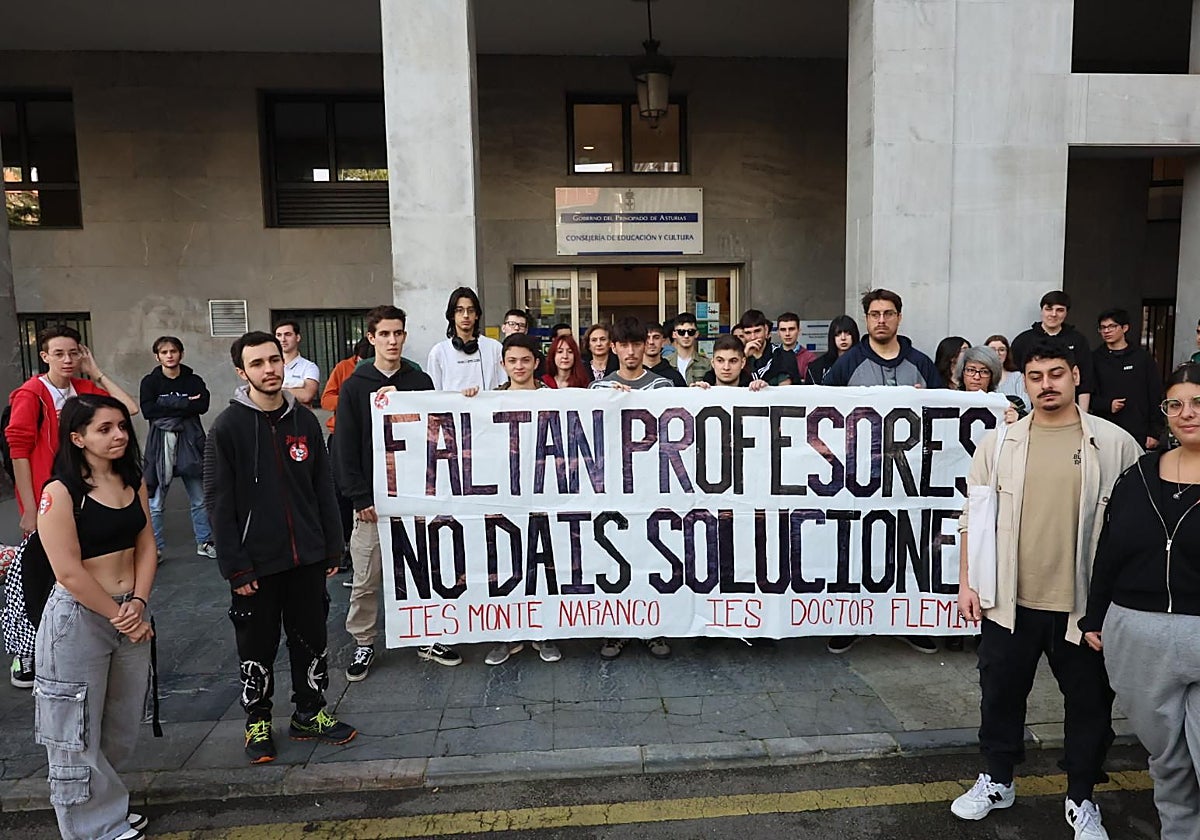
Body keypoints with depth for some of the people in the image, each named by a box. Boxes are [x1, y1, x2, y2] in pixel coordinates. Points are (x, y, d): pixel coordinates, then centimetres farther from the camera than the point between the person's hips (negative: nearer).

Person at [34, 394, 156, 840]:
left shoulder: (133, 481, 4)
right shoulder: (60, 493, -15)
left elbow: (146, 546, 3)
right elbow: (69, 572, -18)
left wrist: (138, 605, -9)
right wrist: (117, 616, -13)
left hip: (130, 612, 6)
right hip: (78, 618, -6)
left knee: (122, 725, 17)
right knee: (78, 730, 8)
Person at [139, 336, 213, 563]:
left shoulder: (194, 380, 7)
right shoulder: (150, 381, 3)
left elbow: (203, 406, -11)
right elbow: (147, 410, -13)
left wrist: (166, 404, -12)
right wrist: (185, 404, -13)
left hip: (190, 443, 2)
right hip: (160, 444, -1)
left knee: (199, 500, 8)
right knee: (155, 503, 1)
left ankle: (204, 542, 20)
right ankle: (155, 549, 12)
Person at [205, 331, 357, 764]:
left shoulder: (305, 420, 3)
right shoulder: (227, 427, -8)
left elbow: (323, 488, 7)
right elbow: (219, 502, -9)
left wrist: (333, 547, 6)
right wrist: (235, 567, -12)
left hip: (307, 557, 4)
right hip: (257, 562, -3)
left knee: (311, 639, 13)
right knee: (258, 647, 10)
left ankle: (310, 713, 31)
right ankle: (257, 722, 30)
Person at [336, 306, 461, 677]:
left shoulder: (420, 382, 6)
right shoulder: (355, 386, 0)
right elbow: (346, 447, -3)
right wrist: (359, 497, -8)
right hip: (373, 498, -1)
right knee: (366, 579, 5)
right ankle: (364, 644, 22)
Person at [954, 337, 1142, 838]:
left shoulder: (1114, 444, -4)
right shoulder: (998, 443, 0)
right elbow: (974, 517, 4)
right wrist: (967, 582, 1)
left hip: (1085, 603, -1)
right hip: (1010, 600, 1)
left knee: (1089, 702, 13)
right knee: (1001, 693, 15)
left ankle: (1081, 799, 35)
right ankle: (997, 781, 36)